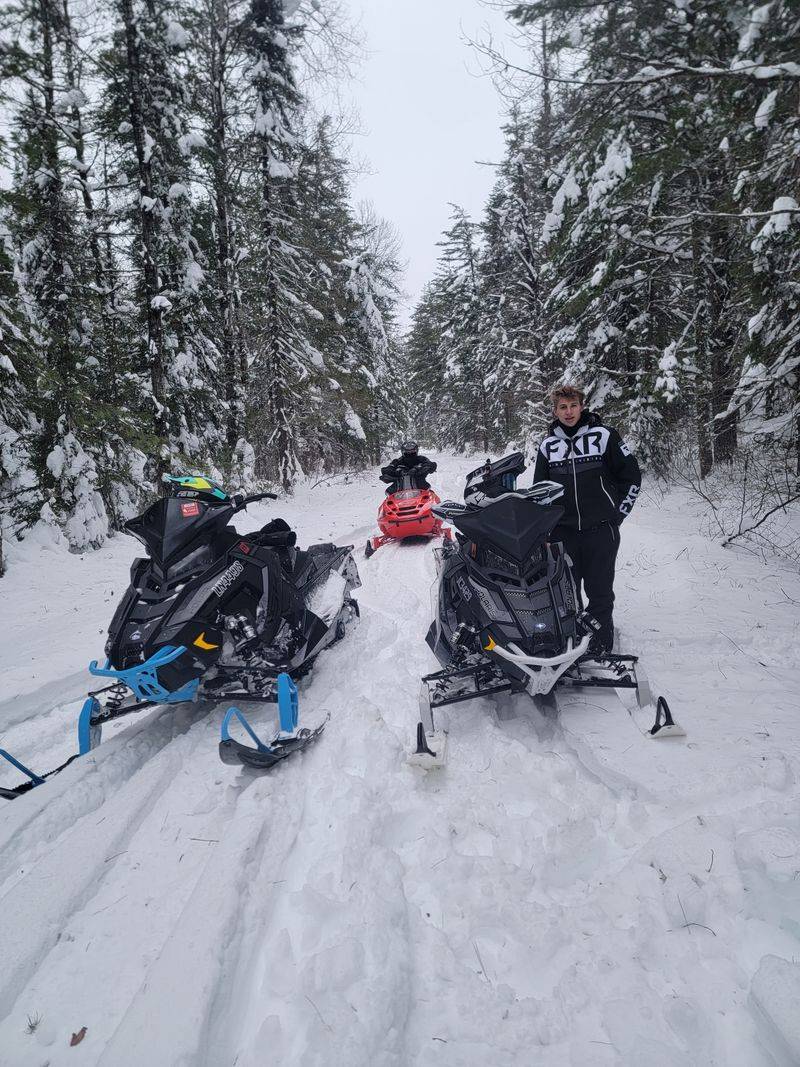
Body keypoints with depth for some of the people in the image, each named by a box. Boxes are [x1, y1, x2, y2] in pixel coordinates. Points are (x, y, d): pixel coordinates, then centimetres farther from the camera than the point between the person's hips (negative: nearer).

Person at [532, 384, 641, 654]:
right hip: (562, 532, 3)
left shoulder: (603, 436, -2)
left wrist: (618, 513, 2)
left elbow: (631, 475, 3)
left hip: (601, 530, -3)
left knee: (599, 591, 3)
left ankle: (600, 646, 15)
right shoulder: (548, 445, 8)